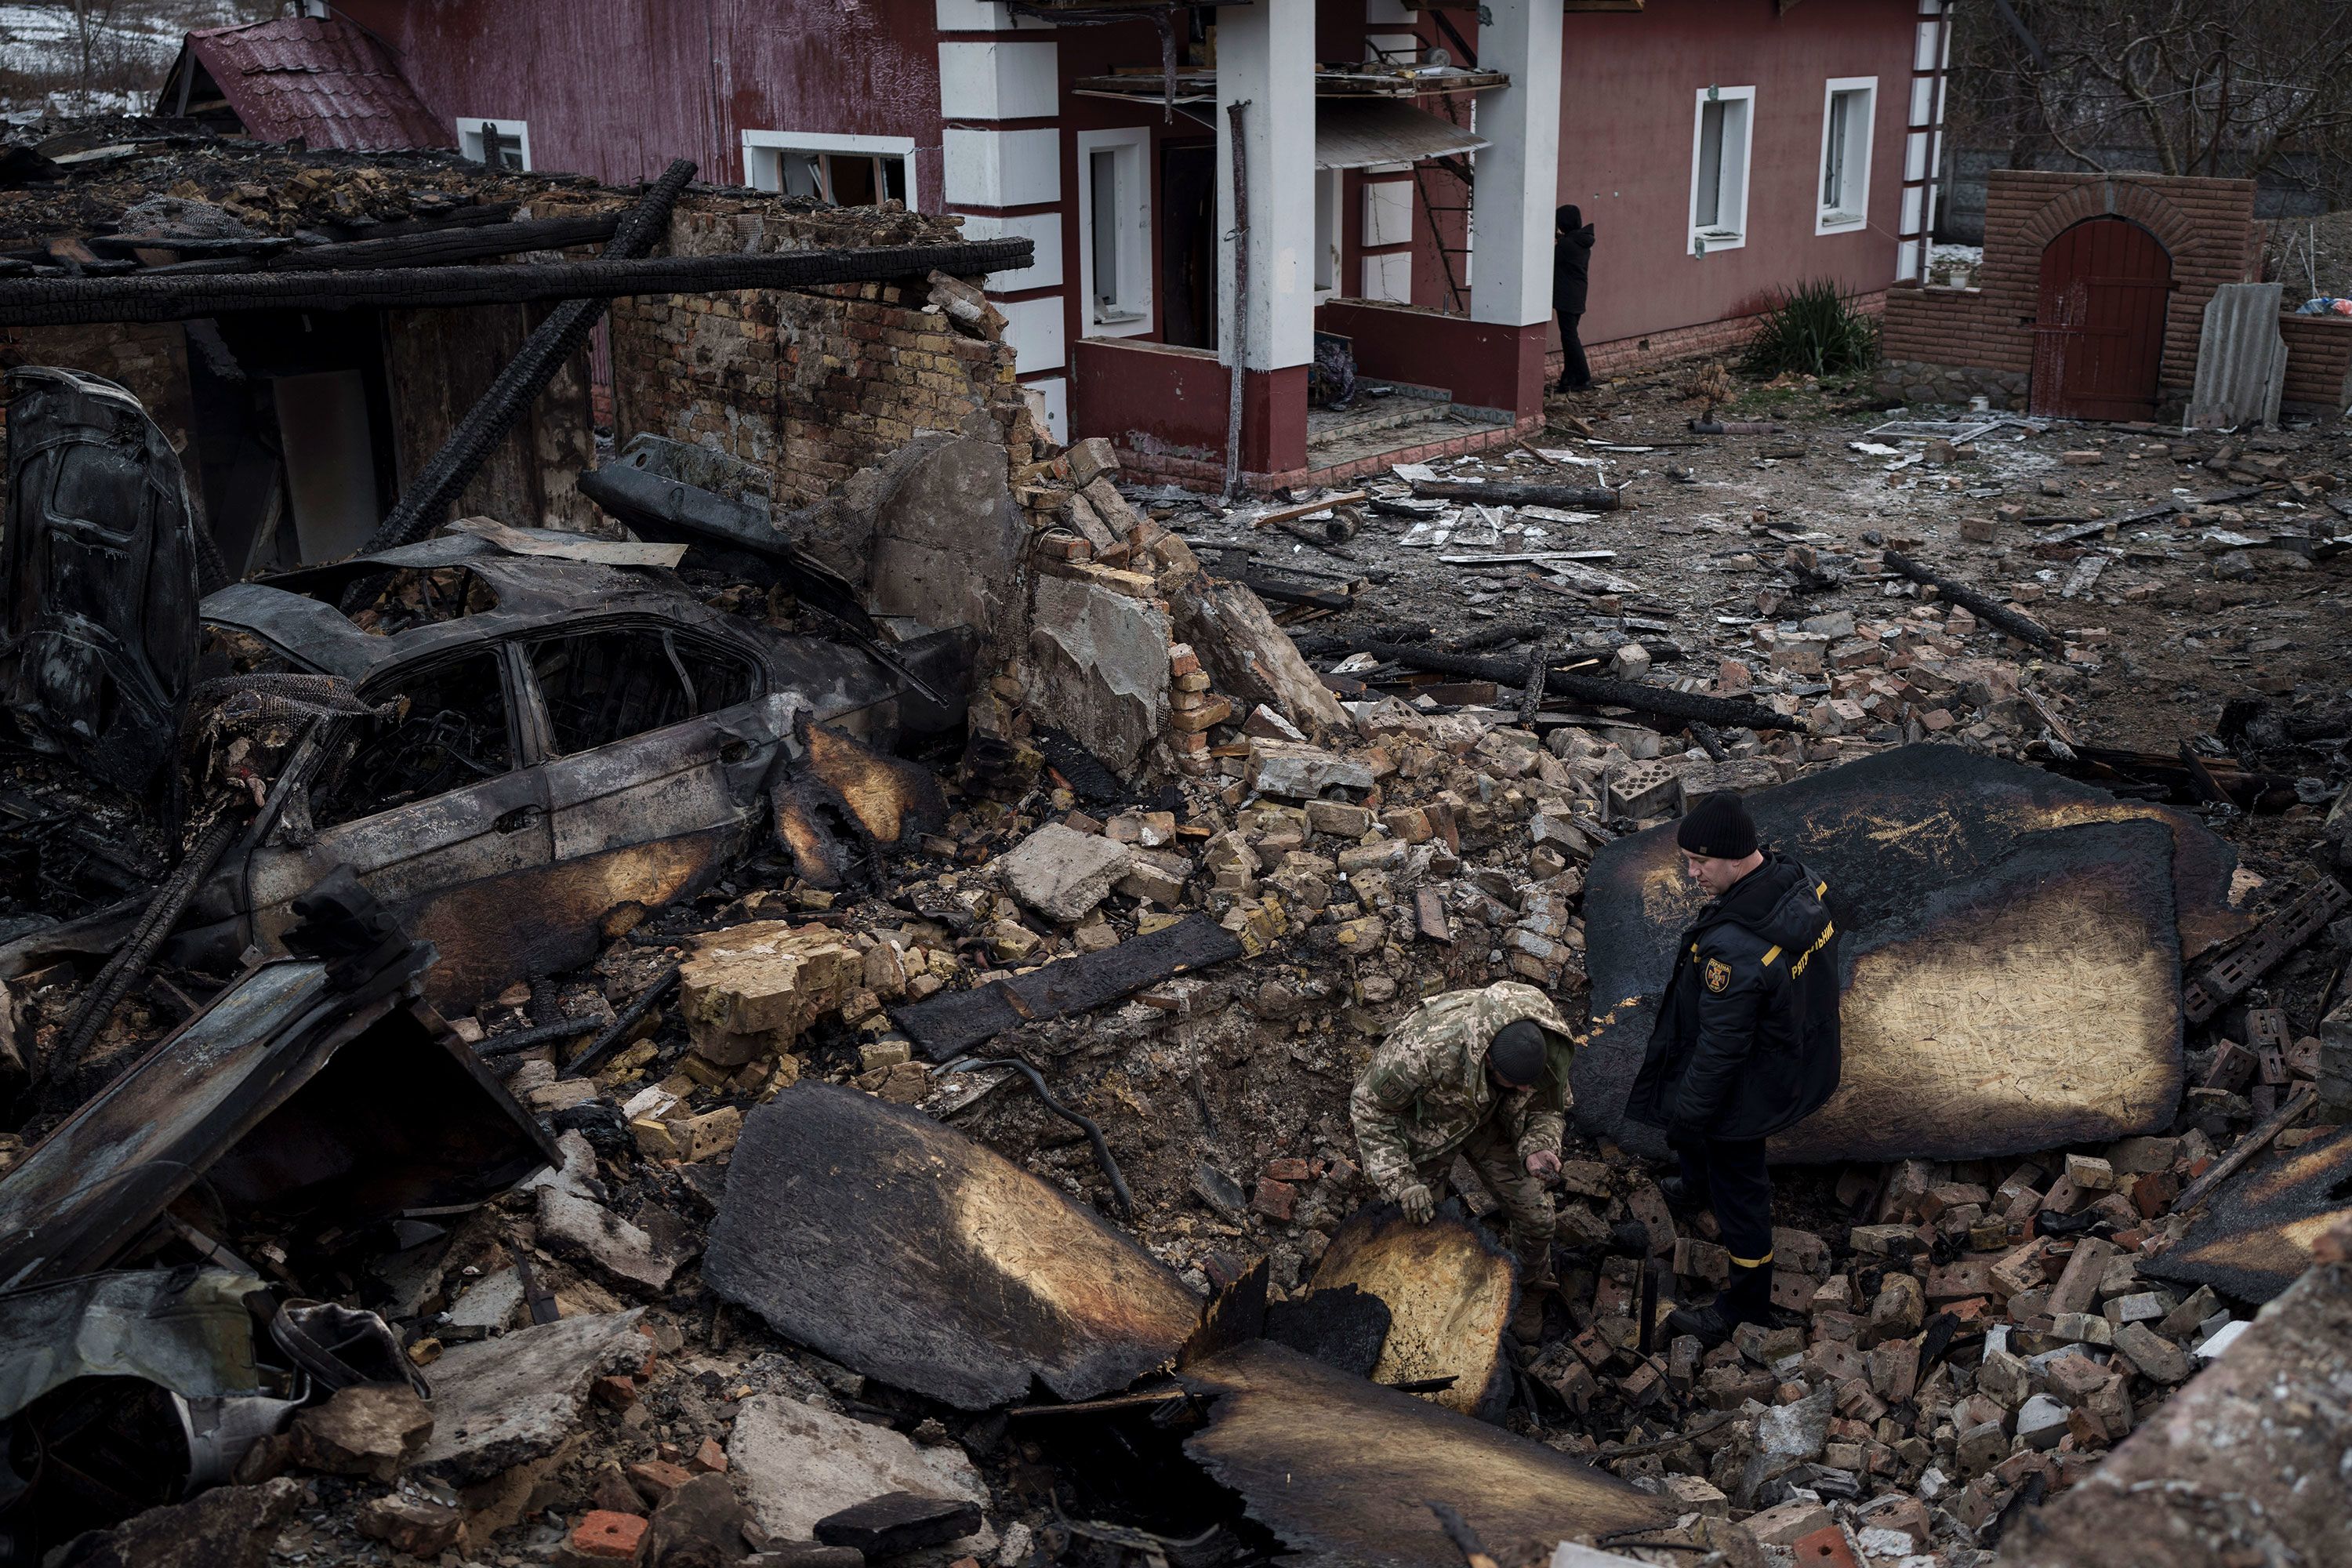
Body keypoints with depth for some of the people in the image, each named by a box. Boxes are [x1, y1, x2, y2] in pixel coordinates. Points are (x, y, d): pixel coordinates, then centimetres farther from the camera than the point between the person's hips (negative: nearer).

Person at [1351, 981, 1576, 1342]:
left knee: (1535, 1215, 4)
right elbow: (1369, 1107, -29)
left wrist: (1538, 1148, -30)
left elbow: (1549, 1109, -8)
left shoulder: (1550, 1046, -31)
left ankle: (1529, 1293, 36)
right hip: (1426, 1123, -3)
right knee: (1408, 1217, 3)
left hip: (1494, 1120, 3)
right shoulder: (1425, 1049, -46)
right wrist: (1401, 1183, -31)